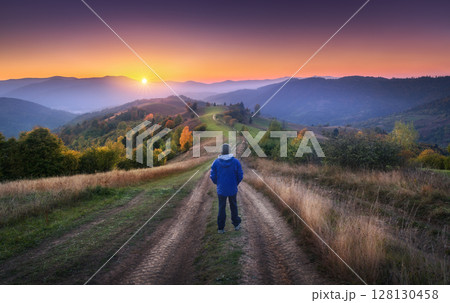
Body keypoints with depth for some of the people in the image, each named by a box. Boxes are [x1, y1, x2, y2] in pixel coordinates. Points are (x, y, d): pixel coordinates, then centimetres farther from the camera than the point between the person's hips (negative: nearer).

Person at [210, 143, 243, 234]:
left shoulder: (216, 162, -9)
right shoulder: (235, 161, -9)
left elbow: (212, 176, -5)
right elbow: (240, 175, -5)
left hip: (221, 190, 0)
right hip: (233, 189, 0)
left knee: (221, 208, 10)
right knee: (233, 206, 18)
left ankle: (221, 228, 14)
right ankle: (236, 224, 29)